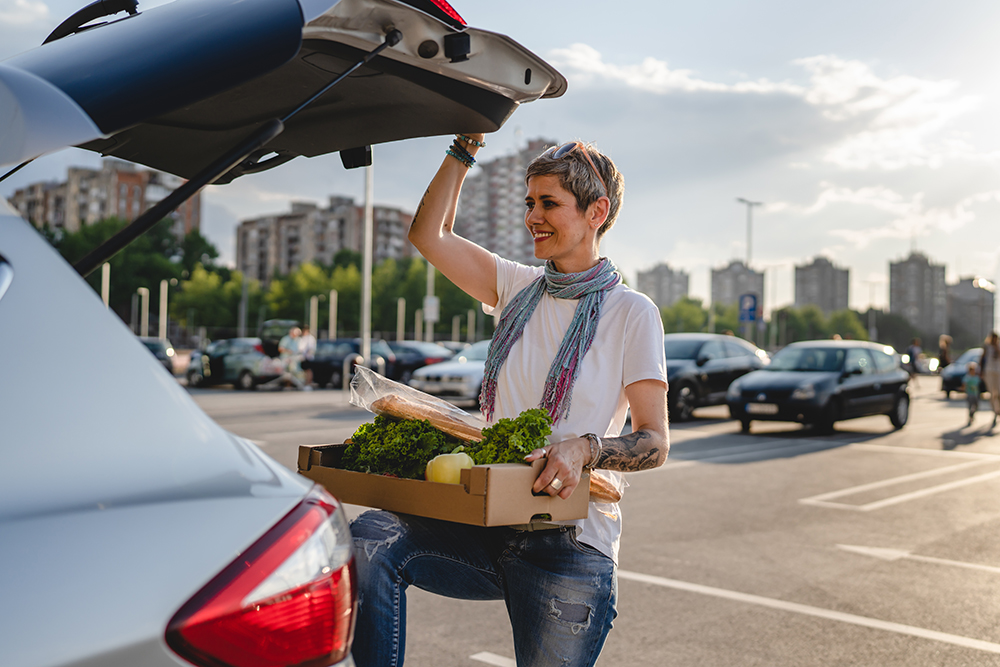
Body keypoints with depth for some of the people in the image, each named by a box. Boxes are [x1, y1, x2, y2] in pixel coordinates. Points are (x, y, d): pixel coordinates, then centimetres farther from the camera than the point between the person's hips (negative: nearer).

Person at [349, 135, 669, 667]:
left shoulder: (631, 313, -4)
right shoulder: (518, 288, 10)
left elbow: (654, 442, -8)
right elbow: (427, 234, 9)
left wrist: (585, 448, -27)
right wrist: (465, 147, 7)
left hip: (571, 547, -4)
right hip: (491, 527, 4)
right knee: (369, 536, -19)